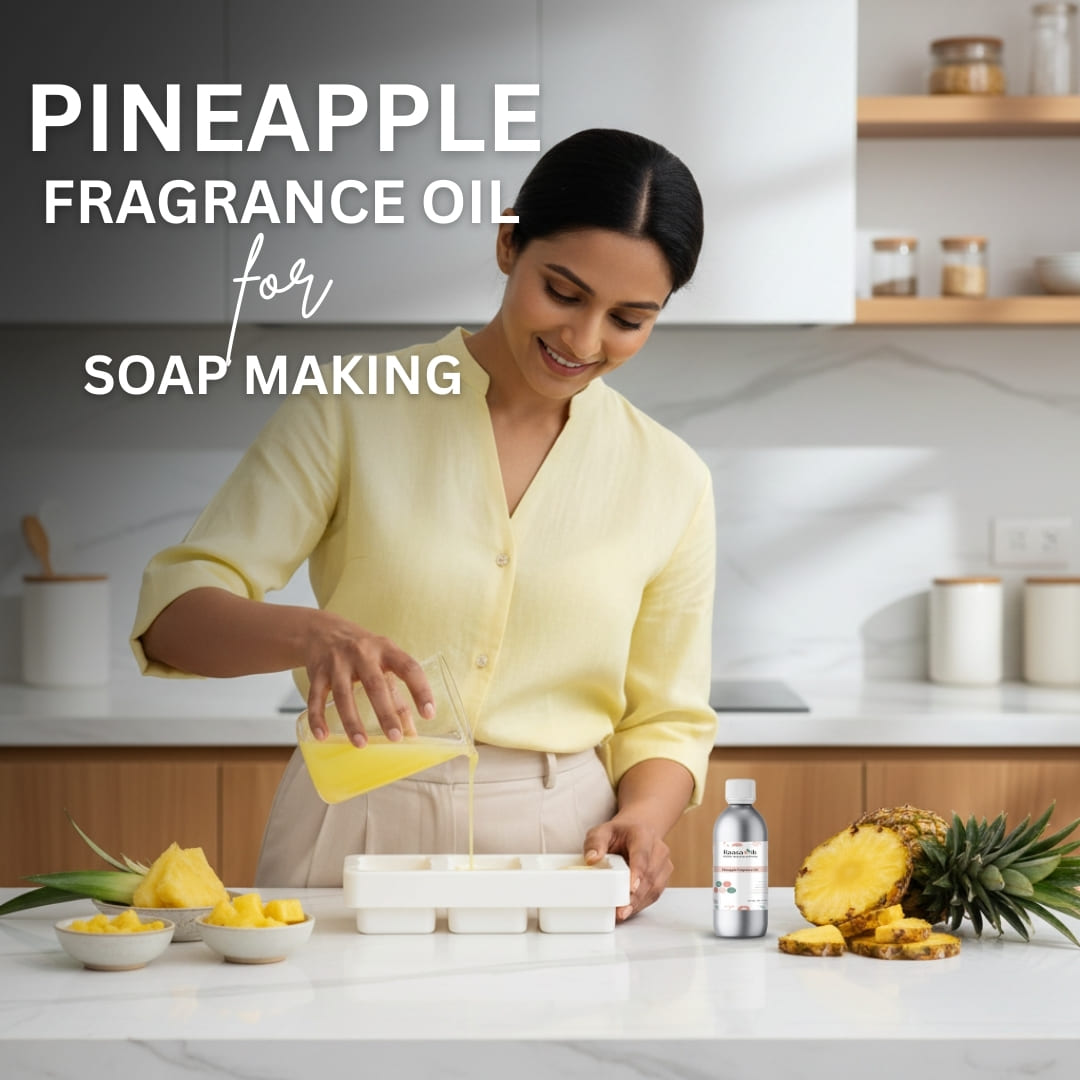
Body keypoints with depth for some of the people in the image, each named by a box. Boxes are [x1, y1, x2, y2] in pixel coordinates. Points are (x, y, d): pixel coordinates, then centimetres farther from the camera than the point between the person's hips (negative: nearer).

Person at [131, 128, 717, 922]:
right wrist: (311, 632, -24)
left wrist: (644, 818, -9)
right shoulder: (353, 411, 1)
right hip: (357, 838, -1)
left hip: (557, 852, 1)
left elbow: (664, 720, 13)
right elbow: (175, 611, -3)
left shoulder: (670, 480, 8)